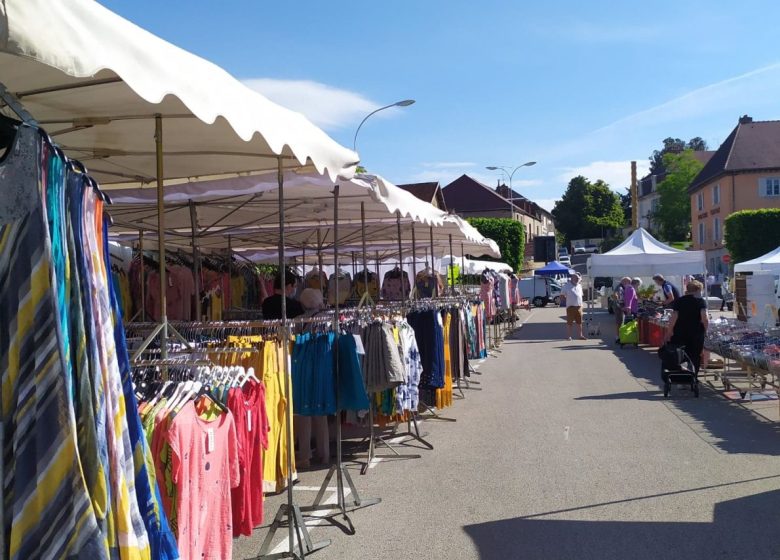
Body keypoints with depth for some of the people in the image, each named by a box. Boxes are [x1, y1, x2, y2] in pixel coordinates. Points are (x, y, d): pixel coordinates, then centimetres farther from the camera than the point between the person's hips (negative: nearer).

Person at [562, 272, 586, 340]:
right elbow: (563, 295, 2)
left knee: (579, 322, 7)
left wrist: (581, 305, 16)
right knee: (569, 322, -1)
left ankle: (580, 335, 14)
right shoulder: (567, 285, -1)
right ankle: (569, 336, 5)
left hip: (579, 306, 5)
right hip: (571, 306, -5)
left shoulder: (579, 286, 15)